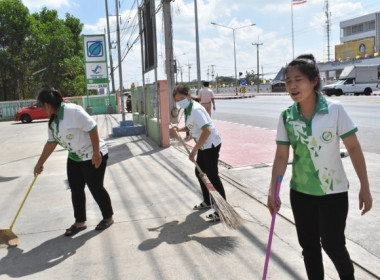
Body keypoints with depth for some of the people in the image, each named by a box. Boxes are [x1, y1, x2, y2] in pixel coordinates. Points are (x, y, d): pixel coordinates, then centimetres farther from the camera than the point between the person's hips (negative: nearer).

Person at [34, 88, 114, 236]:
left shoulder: (72, 111, -24)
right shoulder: (52, 121, 6)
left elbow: (92, 128, -26)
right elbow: (51, 142, 13)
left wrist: (96, 153, -25)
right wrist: (40, 163, 16)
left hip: (93, 156, -9)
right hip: (74, 158, 9)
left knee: (96, 188, 1)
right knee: (75, 189, 10)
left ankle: (108, 217, 21)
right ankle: (80, 222, 23)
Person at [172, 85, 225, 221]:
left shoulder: (196, 110, -24)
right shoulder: (187, 109, 6)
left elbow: (207, 130, -32)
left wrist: (194, 150, -31)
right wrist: (179, 129, 3)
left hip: (211, 144, -10)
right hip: (203, 145, 10)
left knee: (212, 176, -6)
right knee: (199, 173, 19)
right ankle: (207, 202, 34)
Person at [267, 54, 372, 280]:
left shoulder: (335, 109, -15)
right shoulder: (286, 117, -7)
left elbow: (354, 148, -10)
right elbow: (281, 156, -3)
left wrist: (365, 188, -8)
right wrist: (272, 191, -8)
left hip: (333, 191, -3)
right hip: (301, 192, 3)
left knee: (332, 244, 6)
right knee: (309, 245, 13)